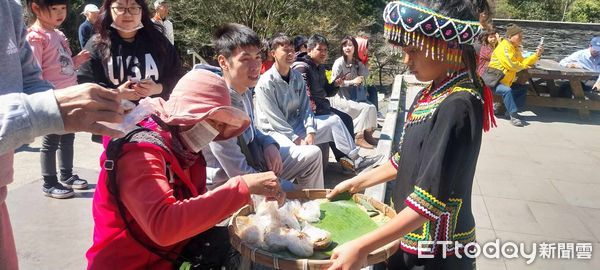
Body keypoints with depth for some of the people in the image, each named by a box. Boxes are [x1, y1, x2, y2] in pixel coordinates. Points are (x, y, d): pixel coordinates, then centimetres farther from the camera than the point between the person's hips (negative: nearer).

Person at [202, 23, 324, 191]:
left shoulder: (245, 90, -3)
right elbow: (240, 175, -27)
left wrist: (269, 144, -5)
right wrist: (293, 189, -18)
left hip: (254, 161, 8)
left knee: (313, 154, 8)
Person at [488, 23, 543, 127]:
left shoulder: (515, 48, 15)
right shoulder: (504, 47, -16)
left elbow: (523, 61, 10)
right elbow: (512, 65, -23)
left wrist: (536, 55, -2)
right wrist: (524, 66, -4)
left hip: (506, 81, 10)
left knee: (523, 88, 12)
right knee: (507, 90, -33)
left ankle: (510, 110, 6)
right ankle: (513, 115, -27)